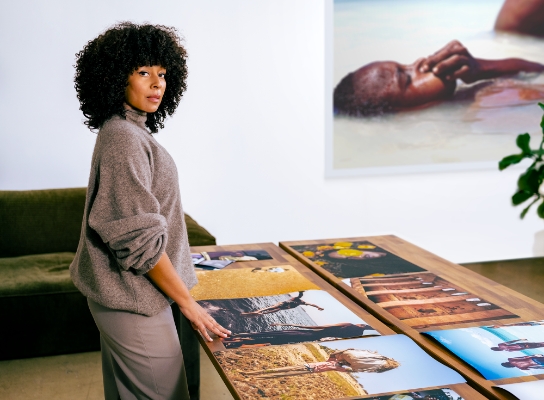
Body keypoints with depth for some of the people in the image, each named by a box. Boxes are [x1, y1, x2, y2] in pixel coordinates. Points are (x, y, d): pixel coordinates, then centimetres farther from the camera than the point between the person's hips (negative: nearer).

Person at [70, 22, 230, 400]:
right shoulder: (124, 139, -20)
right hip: (133, 301, -10)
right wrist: (186, 301, -15)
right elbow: (139, 239, -23)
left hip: (121, 297, 10)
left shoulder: (128, 131, 11)